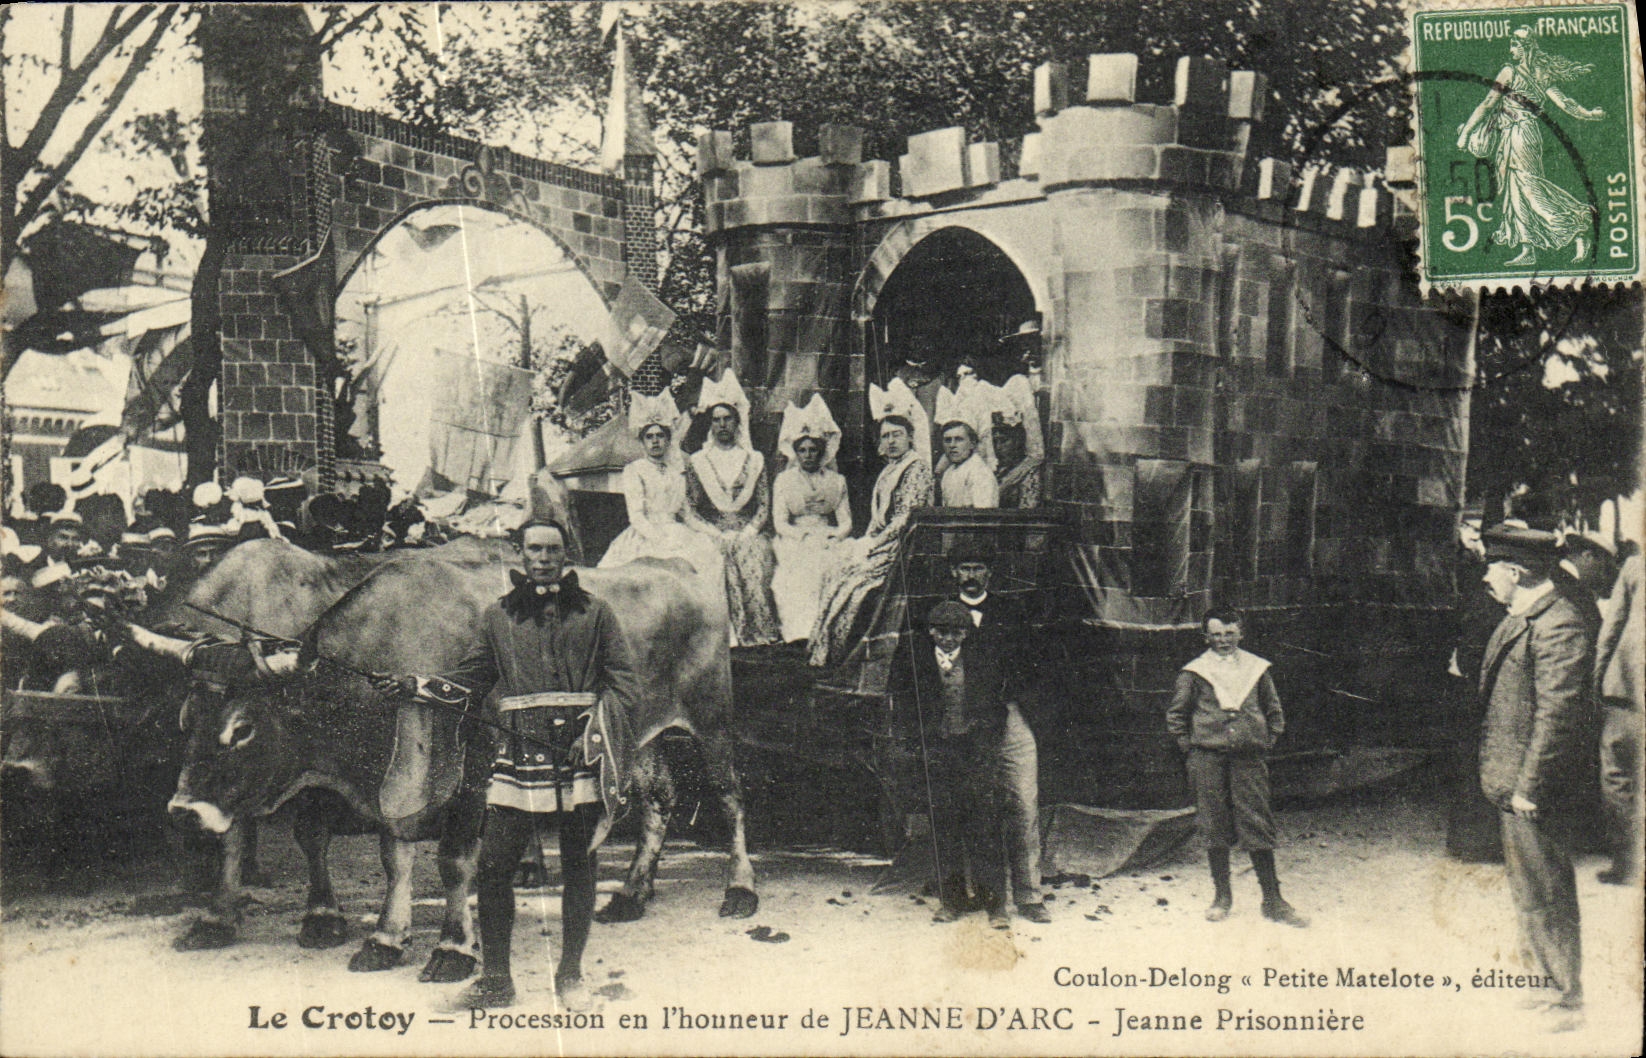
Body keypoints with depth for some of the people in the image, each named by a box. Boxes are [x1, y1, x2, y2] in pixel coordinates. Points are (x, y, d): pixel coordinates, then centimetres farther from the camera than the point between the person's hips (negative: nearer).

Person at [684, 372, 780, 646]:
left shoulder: (755, 461, 16)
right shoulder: (697, 462, 14)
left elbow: (764, 508, 10)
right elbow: (690, 510, 8)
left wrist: (744, 536, -6)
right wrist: (717, 536, -7)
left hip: (749, 536, 0)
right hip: (711, 537, 0)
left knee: (754, 564, -29)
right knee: (718, 566, -30)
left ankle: (757, 633, -26)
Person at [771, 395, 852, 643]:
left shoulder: (836, 481, 18)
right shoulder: (784, 481, 14)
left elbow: (846, 523, 10)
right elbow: (780, 523, 3)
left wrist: (833, 537, -11)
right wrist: (805, 537, -13)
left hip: (828, 543, 1)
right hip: (794, 546, -1)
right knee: (800, 573, -31)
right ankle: (802, 632, -35)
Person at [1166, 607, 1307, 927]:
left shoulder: (1256, 669, 10)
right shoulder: (1194, 673, 4)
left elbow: (1274, 712, 19)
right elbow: (1176, 713, 10)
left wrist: (1267, 742, 9)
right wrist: (1189, 745, 3)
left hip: (1249, 757, 1)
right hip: (1208, 757, -1)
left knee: (1258, 826, -3)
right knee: (1214, 827, 3)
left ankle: (1273, 901, 2)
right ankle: (1222, 896, 16)